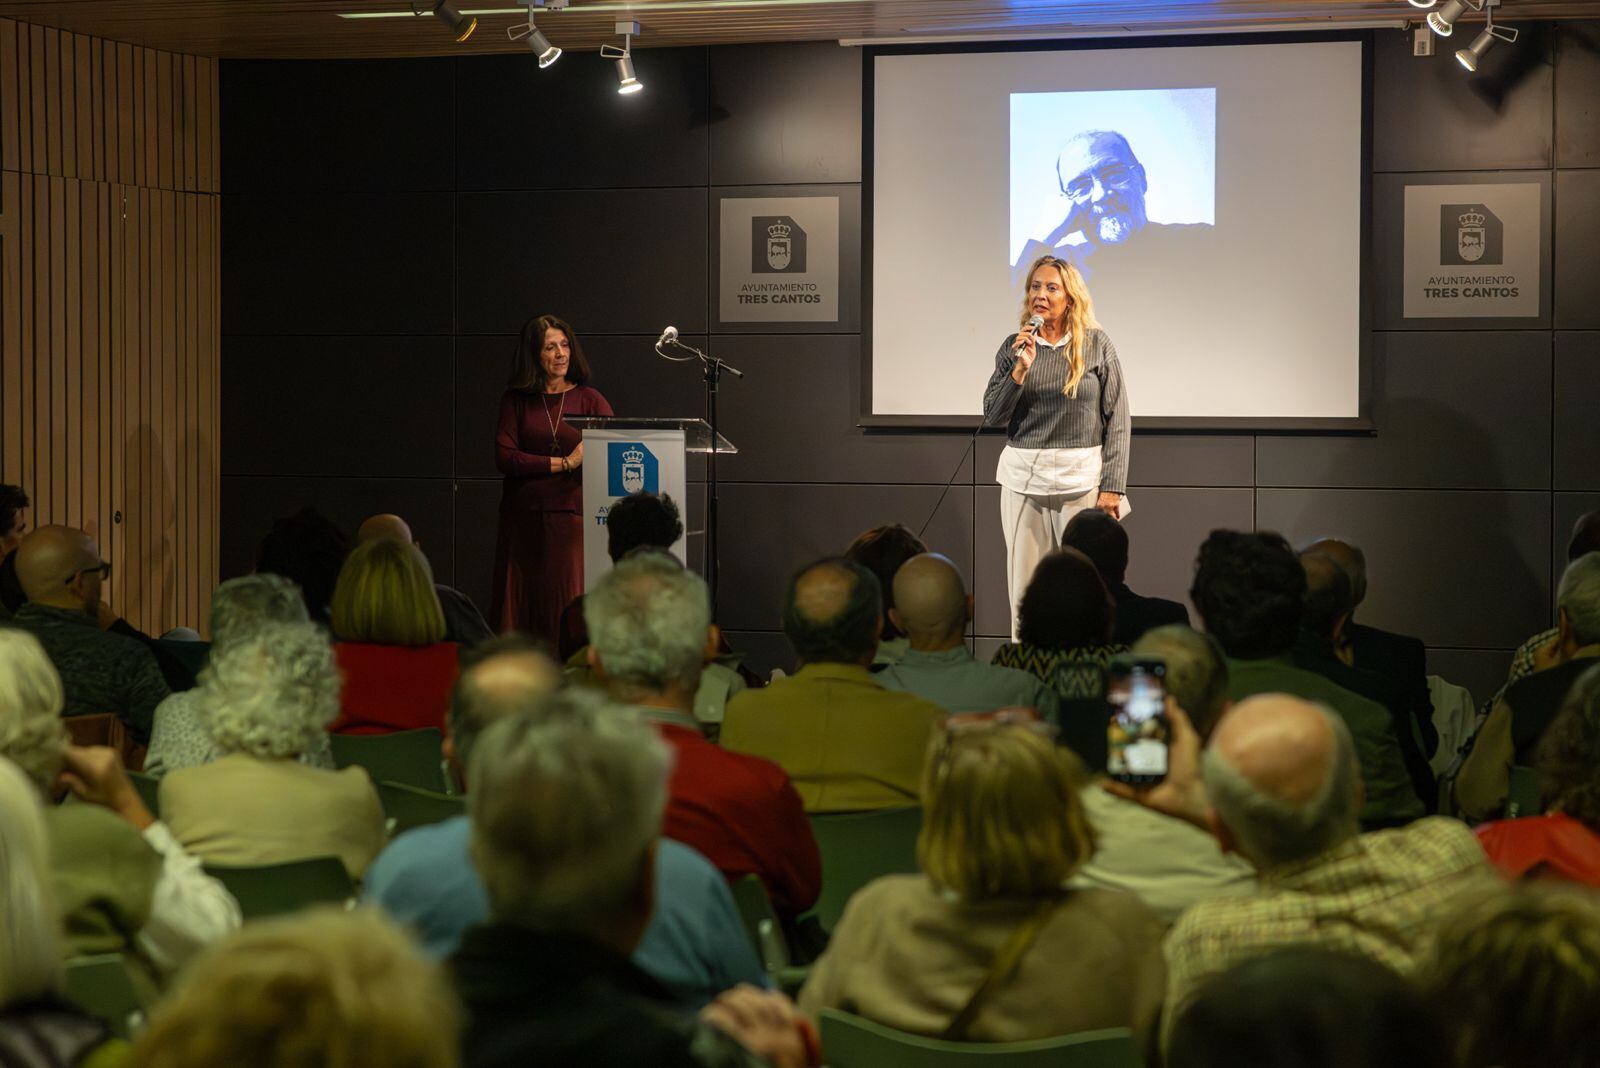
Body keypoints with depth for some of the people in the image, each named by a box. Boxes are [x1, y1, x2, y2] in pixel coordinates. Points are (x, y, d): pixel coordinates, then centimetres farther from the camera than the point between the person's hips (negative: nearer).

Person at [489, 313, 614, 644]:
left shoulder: (589, 399, 6)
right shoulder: (516, 400, 7)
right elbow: (504, 458, -3)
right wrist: (564, 463, -8)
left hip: (572, 517, -1)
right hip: (524, 520, 1)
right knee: (521, 610, 1)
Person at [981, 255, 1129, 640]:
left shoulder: (1097, 345, 0)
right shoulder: (1014, 347, 6)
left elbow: (1117, 421, 0)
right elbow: (992, 416, 2)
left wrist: (1112, 487, -5)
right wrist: (1021, 369, -11)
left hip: (1082, 478, -2)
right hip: (1023, 478, 2)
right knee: (1024, 589, 4)